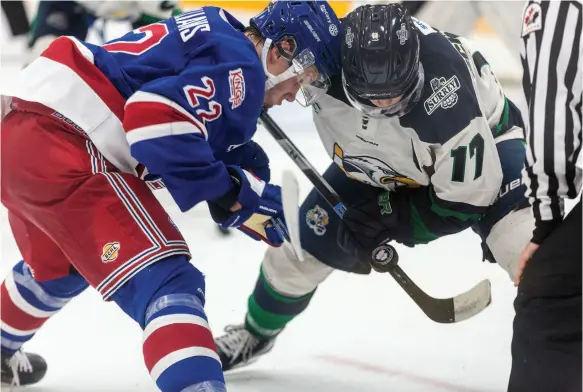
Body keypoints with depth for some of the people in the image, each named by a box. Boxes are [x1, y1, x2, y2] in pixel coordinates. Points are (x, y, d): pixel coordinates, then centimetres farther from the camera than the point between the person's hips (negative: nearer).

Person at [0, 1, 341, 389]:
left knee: (58, 270, 36)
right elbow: (156, 115, -24)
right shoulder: (239, 66, -8)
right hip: (63, 152, -10)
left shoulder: (216, 35, 22)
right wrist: (229, 193, -14)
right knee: (168, 282, -16)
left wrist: (248, 186, 5)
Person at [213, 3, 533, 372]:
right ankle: (255, 334, 38)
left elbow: (465, 199, -29)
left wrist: (389, 220, -24)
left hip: (480, 143, -5)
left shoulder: (449, 100, -43)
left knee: (522, 241, -31)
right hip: (380, 165, 5)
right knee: (302, 244, 7)